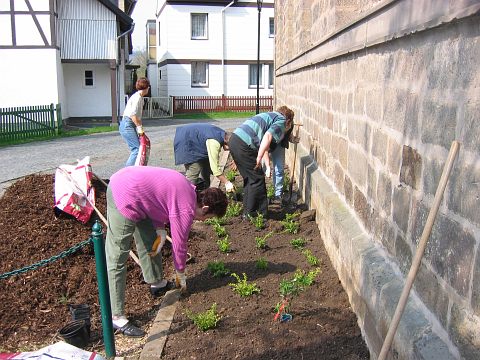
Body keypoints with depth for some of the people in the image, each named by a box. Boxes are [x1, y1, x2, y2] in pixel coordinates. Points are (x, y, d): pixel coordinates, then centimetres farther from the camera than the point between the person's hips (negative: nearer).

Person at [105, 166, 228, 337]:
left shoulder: (188, 188, 11)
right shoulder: (186, 210, -13)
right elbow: (179, 244, -3)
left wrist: (160, 230, 6)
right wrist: (181, 275, 13)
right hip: (124, 198, -10)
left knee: (149, 240, 21)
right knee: (117, 259, -6)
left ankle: (157, 284, 39)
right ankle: (116, 318, 1)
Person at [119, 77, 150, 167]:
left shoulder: (140, 98, 17)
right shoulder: (137, 97, -13)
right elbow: (132, 114, -21)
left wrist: (140, 127, 13)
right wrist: (139, 127, -17)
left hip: (131, 125, 10)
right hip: (127, 125, -10)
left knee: (137, 148, 8)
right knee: (137, 149, -14)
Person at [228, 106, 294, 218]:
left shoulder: (270, 116, 31)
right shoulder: (281, 121, 3)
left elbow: (264, 145, 35)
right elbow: (268, 136, -18)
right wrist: (259, 158, -19)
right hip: (244, 145, -9)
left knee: (249, 178, 20)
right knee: (257, 179, 2)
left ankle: (247, 211, 27)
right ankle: (251, 213, 9)